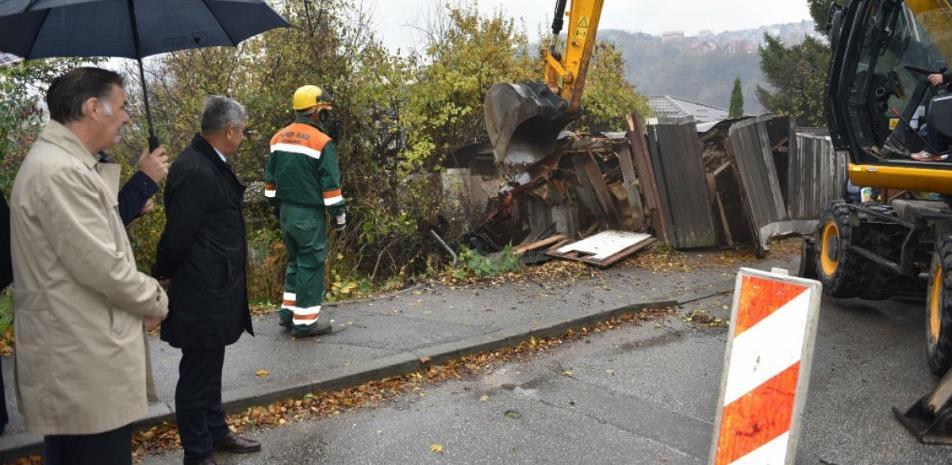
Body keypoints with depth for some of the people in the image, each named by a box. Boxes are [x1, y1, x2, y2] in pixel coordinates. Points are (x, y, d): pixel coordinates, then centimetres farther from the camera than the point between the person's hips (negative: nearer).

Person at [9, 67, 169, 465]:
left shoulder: (61, 163, 14)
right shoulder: (61, 171, -21)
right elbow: (104, 268, -22)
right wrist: (156, 301, -7)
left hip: (77, 359, 11)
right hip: (85, 368, -11)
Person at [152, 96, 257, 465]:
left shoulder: (211, 165, 8)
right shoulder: (193, 171, -23)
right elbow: (178, 234, -20)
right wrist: (164, 275, -5)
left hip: (216, 290, 10)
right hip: (202, 295, -10)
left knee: (209, 367, 22)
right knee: (197, 374, 4)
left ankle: (216, 431, 39)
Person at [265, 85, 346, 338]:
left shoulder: (278, 138, 8)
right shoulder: (321, 142, -14)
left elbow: (270, 179, 13)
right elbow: (330, 184, -14)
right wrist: (339, 214, -4)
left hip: (286, 212, 7)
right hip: (309, 215, -7)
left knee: (295, 260, 20)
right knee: (311, 265, 1)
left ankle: (287, 311, 23)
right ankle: (304, 322, 5)